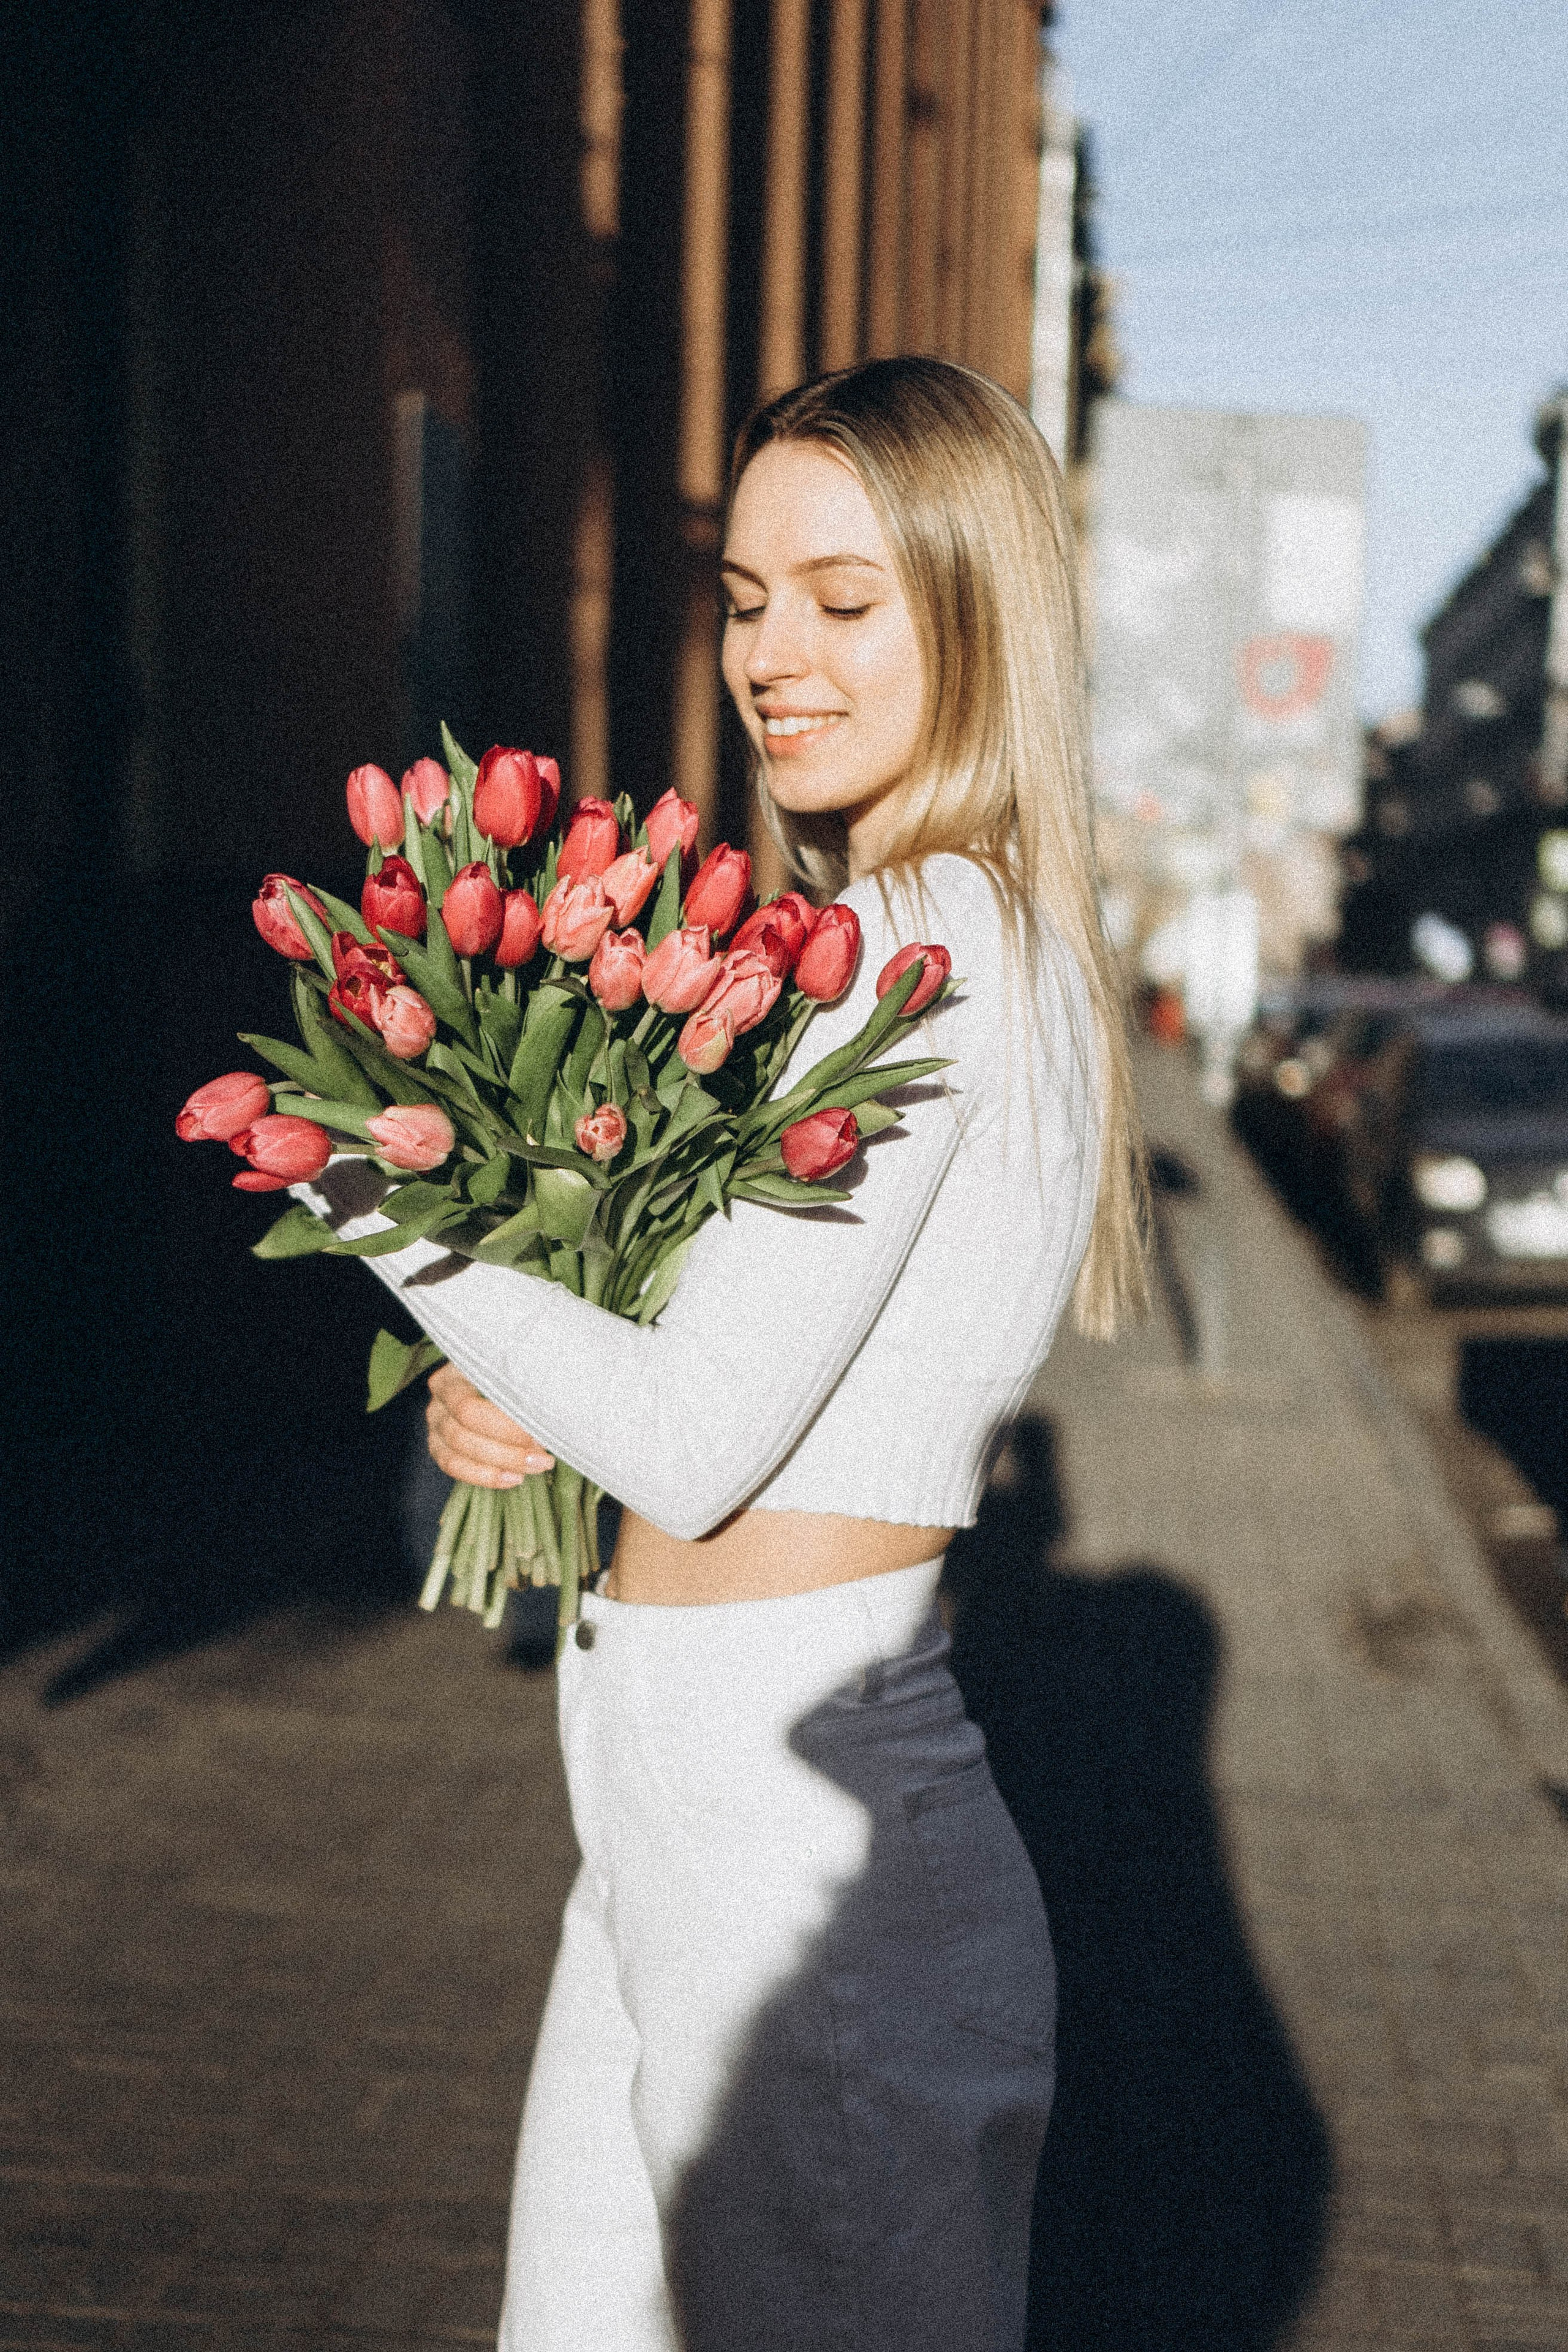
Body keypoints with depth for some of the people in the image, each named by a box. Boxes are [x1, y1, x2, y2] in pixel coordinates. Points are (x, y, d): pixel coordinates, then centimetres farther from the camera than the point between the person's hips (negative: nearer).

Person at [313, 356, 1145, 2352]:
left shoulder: (926, 949, -17)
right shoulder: (994, 941, 12)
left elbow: (699, 1440, -20)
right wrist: (513, 1405, 0)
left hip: (793, 1796, -9)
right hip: (683, 1804, 9)